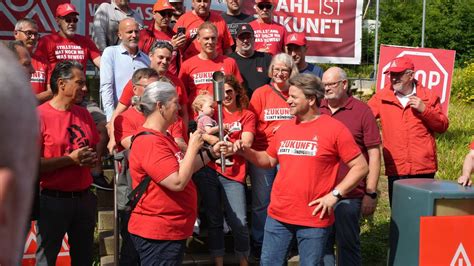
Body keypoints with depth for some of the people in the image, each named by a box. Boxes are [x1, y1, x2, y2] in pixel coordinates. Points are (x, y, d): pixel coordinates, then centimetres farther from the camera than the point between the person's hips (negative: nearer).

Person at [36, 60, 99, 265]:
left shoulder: (84, 114, 8)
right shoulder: (39, 115, -12)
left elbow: (96, 147, 20)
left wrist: (93, 158, -2)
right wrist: (71, 159, -19)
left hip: (84, 198, 6)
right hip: (53, 200, -6)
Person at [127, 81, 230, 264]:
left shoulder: (161, 138, 13)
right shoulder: (150, 142, -22)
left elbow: (182, 169, 21)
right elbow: (178, 182, -28)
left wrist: (211, 153, 12)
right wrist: (193, 148, -18)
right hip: (157, 234, -11)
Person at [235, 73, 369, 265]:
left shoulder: (334, 128, -9)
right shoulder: (284, 128, 8)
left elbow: (360, 167, -8)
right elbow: (269, 160, 20)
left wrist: (335, 194, -14)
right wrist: (245, 151, 3)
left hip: (314, 218, -5)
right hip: (278, 215, 5)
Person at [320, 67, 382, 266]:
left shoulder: (362, 111, -2)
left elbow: (374, 153, -3)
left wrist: (371, 193, -6)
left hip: (349, 195, -4)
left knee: (348, 244, 5)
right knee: (321, 243, 11)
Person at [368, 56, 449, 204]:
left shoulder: (428, 97, 4)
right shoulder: (382, 98, 4)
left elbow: (443, 126, 4)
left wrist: (425, 110, -10)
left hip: (424, 169, 0)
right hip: (395, 169, 0)